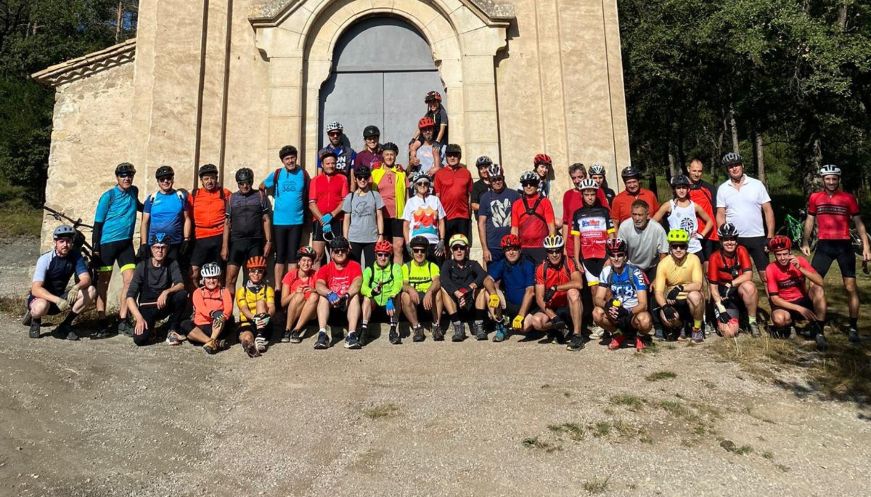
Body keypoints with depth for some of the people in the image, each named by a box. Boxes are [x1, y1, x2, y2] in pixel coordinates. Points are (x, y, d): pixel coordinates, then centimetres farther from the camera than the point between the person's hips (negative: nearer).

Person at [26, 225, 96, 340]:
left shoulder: (75, 256, -8)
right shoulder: (45, 259, -20)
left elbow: (86, 279, -17)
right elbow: (35, 289, -28)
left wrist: (76, 288, -40)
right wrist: (57, 300, -44)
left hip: (60, 297, 4)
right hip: (42, 297, -4)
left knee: (91, 291, -20)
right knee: (41, 306, -40)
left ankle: (65, 326, -7)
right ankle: (35, 320, 0)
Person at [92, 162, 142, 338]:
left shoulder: (134, 191, 7)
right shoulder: (108, 196, -8)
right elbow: (98, 223, -7)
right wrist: (95, 248, -10)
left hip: (126, 243, 4)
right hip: (107, 243, -4)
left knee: (129, 280, -5)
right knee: (103, 283, 3)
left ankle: (123, 321, 5)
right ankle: (102, 324, 9)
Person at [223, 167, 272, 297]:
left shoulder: (260, 195, 7)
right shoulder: (231, 198, 10)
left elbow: (266, 220, 4)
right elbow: (227, 223, 8)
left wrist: (268, 241, -4)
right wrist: (225, 246, 0)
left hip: (256, 242, -1)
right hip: (236, 242, 1)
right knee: (230, 279, -3)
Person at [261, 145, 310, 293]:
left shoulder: (303, 174, 2)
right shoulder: (276, 174, 2)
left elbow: (309, 195, 12)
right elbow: (261, 187, 15)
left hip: (296, 221, 0)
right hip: (279, 221, 0)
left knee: (293, 256, 4)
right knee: (280, 256, 4)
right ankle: (277, 288, 9)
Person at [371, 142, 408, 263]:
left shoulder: (402, 173, 10)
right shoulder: (375, 173, 8)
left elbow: (406, 195, 13)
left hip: (398, 215, 0)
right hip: (381, 215, 0)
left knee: (398, 247, -2)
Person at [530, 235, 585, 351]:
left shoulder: (569, 263, -11)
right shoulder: (541, 269, -7)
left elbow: (579, 283, -31)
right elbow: (539, 298, -11)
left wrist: (555, 288, -31)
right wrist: (553, 317, -24)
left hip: (570, 307, -2)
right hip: (552, 309, 2)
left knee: (573, 292, -34)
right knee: (536, 321, -27)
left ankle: (577, 336, -28)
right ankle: (560, 330, 5)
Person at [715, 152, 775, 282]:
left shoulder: (757, 184, 1)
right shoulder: (722, 189, 3)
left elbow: (768, 211, 1)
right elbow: (721, 215, 3)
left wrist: (770, 236, -5)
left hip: (757, 237, -1)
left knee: (764, 273, 1)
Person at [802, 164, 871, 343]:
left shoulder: (848, 198, 1)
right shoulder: (815, 198, 5)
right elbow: (810, 220, 14)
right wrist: (805, 243, 9)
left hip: (844, 246, -1)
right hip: (823, 245, 1)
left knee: (850, 287, 0)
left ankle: (853, 326, 10)